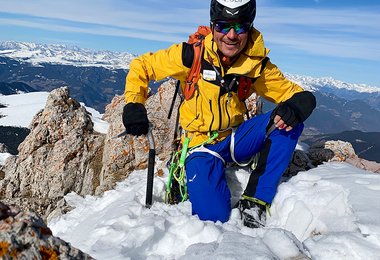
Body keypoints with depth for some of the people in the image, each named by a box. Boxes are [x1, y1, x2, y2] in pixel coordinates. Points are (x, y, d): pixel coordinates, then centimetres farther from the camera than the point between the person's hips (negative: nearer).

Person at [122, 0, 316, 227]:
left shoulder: (258, 65, -6)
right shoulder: (192, 55, -14)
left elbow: (292, 92, -3)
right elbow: (141, 67, -4)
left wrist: (296, 107, -28)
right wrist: (134, 104, -18)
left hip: (237, 138, 4)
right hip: (203, 145, -3)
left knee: (289, 122, -21)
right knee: (213, 217, -21)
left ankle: (255, 200, -13)